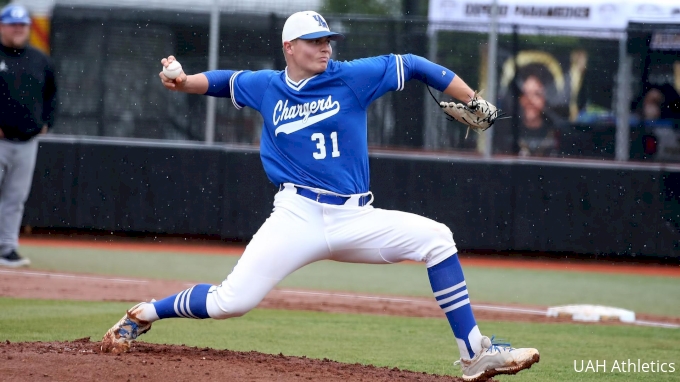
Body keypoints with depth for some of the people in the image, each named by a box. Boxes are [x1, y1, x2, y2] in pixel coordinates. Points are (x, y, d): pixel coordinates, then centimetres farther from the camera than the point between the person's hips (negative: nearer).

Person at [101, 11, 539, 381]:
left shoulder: (352, 77, 2)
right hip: (298, 216, -1)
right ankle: (143, 314, 13)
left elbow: (412, 66, 3)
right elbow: (223, 81, 26)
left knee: (436, 238, -17)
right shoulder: (266, 87, 8)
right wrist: (182, 82, 7)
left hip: (356, 219, 1)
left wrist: (474, 104, -3)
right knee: (232, 301, -15)